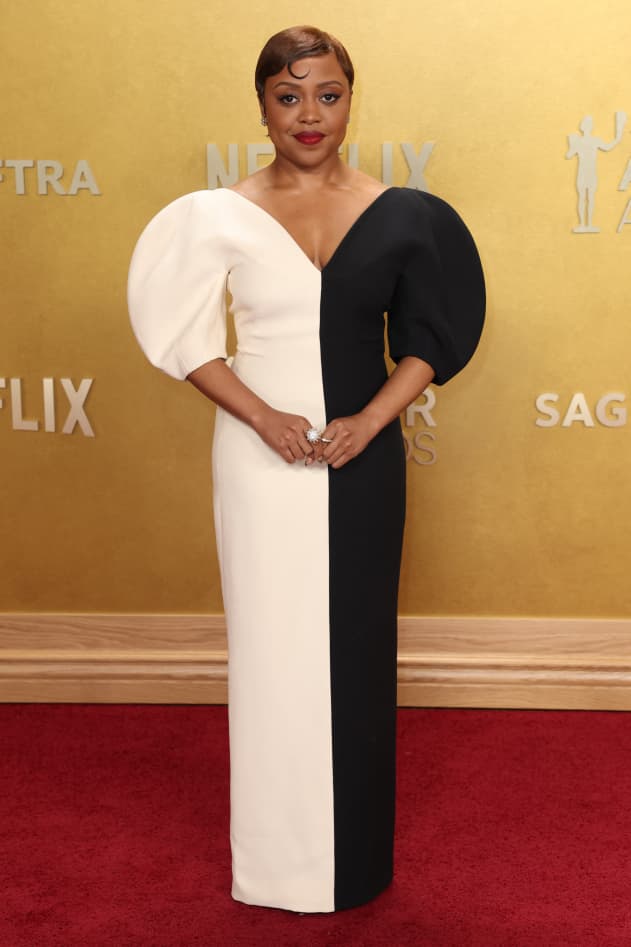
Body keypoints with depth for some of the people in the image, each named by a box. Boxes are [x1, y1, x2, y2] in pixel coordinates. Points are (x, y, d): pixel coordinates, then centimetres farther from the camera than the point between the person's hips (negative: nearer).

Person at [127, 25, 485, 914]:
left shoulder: (399, 215, 1)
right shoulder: (220, 217, -2)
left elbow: (432, 336, 3)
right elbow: (186, 338, -1)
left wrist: (371, 419, -10)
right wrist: (261, 416, -13)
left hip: (363, 458, 1)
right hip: (261, 457, -1)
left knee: (355, 641, 9)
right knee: (272, 641, 5)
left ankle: (356, 851, 26)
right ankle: (277, 856, 21)